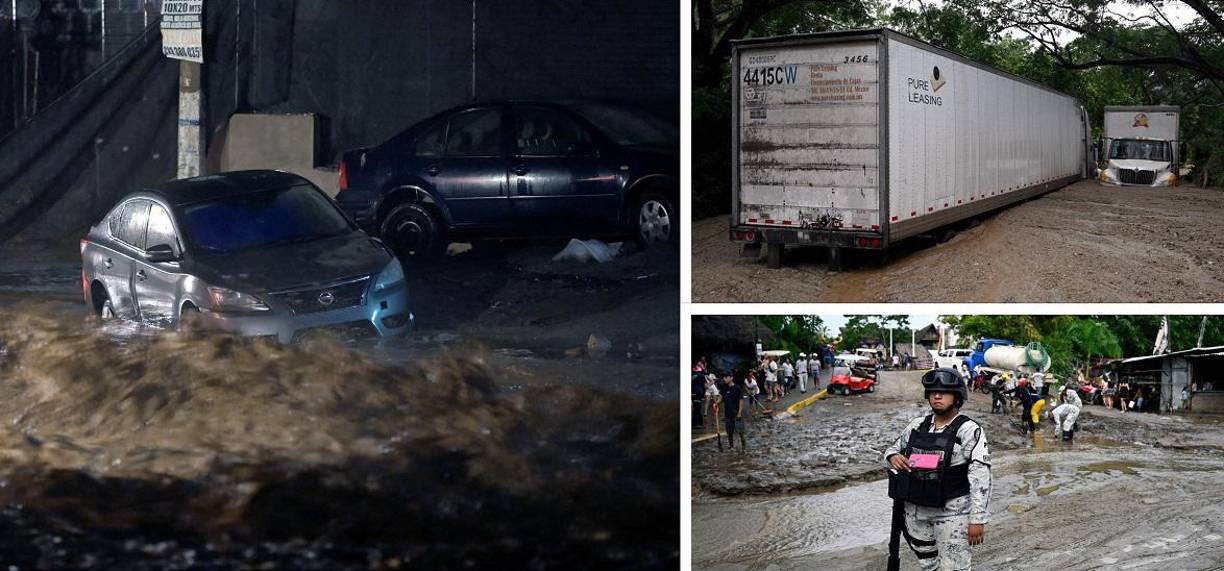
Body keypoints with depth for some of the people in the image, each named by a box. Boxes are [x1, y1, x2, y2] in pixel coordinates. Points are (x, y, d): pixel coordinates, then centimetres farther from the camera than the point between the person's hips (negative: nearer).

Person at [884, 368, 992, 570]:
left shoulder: (969, 430, -10)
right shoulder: (917, 425, 7)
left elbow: (980, 477, -14)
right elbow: (893, 449, 21)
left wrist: (978, 519, -19)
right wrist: (892, 457, -5)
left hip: (952, 513, -6)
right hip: (915, 511, 6)